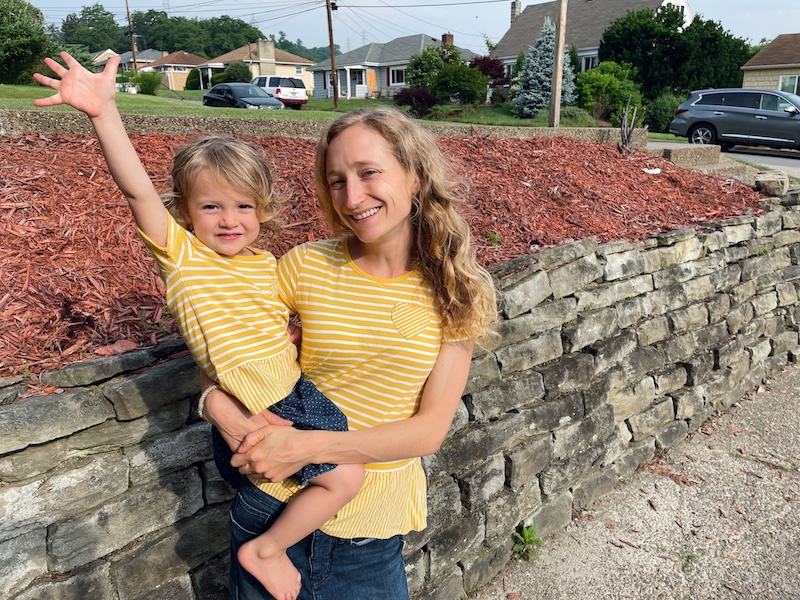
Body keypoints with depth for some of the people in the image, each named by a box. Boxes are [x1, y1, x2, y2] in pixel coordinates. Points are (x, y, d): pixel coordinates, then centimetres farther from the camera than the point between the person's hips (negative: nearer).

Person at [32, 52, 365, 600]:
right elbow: (137, 189, -25)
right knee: (345, 478, -9)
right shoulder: (181, 255, -11)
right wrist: (104, 111, -34)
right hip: (248, 410, -6)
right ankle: (265, 550, 13)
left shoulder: (267, 264, 5)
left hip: (299, 388, 7)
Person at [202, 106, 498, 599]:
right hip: (278, 501, 1)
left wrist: (308, 447, -22)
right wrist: (216, 401, -19)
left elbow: (431, 429, -13)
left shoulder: (453, 290, -10)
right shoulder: (307, 267, -10)